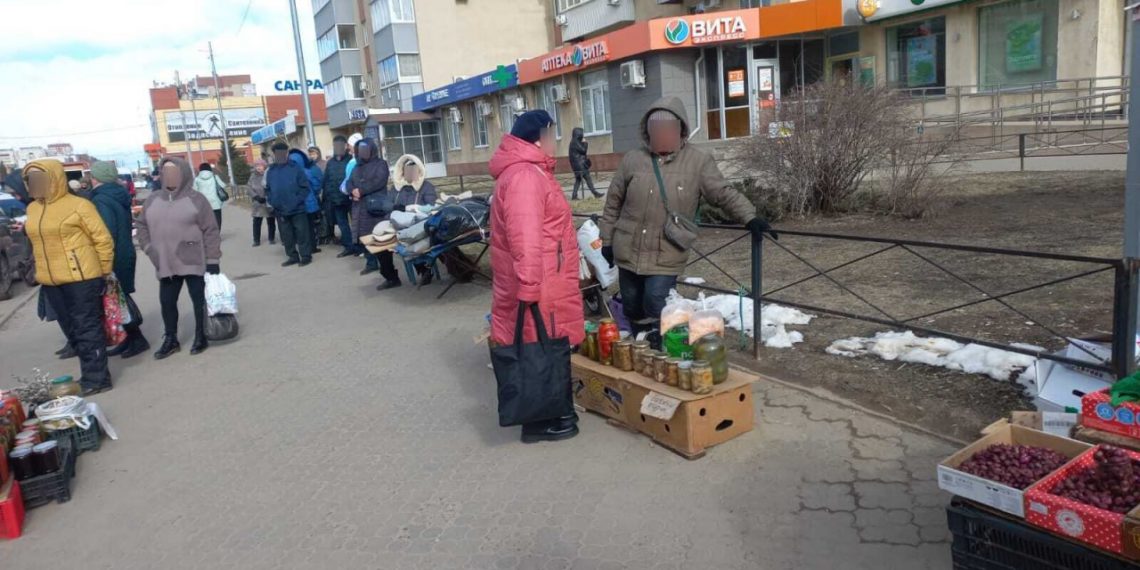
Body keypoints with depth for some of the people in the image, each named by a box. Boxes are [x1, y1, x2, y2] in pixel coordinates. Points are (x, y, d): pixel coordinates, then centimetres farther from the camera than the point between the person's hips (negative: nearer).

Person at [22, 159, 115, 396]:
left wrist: (103, 273, -5)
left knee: (87, 328, -3)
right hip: (50, 281, 7)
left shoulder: (78, 205, -9)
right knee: (72, 330, 13)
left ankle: (96, 378, 3)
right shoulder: (32, 209, 11)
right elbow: (39, 242, 21)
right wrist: (42, 272, 18)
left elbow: (103, 240, -7)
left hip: (81, 278, -7)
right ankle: (92, 373, 23)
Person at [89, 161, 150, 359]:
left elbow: (107, 233, -24)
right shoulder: (118, 196, 11)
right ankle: (130, 338, 21)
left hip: (114, 258, -9)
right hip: (125, 255, 9)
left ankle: (137, 339, 3)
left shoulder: (101, 200, -17)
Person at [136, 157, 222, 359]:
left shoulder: (195, 199, -7)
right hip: (165, 265, 5)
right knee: (167, 302, 11)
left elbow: (210, 231, -9)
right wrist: (148, 248, 3)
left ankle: (201, 337, 20)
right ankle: (170, 340, 24)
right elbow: (142, 225, 18)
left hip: (194, 262, -5)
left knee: (200, 300, 5)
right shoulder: (152, 200, 7)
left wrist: (213, 260, -12)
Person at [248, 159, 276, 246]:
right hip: (257, 204, 3)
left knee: (271, 222, 7)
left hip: (269, 203, -3)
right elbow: (250, 189, 0)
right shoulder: (252, 177, 6)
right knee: (256, 222, 2)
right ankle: (256, 240, 8)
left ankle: (272, 239, 20)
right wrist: (256, 197, -16)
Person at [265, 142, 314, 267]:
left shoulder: (296, 168, -6)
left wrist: (298, 201, -14)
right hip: (280, 210, 5)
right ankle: (292, 256, 22)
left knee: (302, 233, 1)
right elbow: (267, 189, 14)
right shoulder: (271, 171, 7)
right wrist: (273, 202, 0)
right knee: (286, 235, 11)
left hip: (297, 209, -4)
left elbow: (305, 187, -7)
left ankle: (306, 256, 9)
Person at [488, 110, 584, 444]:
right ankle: (541, 421, 15)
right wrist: (529, 287, -31)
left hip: (543, 284, 10)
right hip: (539, 288, -10)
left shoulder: (529, 172, 16)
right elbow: (525, 238, -28)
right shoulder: (525, 176, -20)